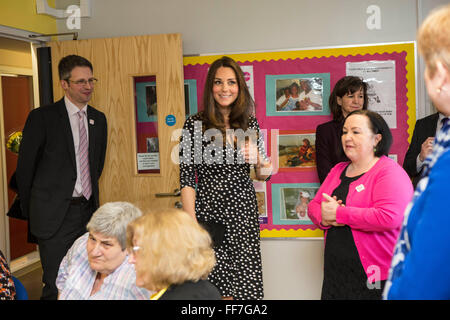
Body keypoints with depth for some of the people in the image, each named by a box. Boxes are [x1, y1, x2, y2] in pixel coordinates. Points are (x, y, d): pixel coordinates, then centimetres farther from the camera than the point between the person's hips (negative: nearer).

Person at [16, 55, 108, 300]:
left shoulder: (98, 119, 9)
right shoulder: (42, 117, -8)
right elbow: (25, 167, -3)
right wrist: (31, 211, 3)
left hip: (88, 210, 5)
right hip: (55, 214, -5)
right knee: (56, 285, -1)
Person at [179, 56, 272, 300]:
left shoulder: (250, 123, 7)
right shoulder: (195, 124, -4)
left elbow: (264, 175, 14)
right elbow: (187, 180, -5)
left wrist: (258, 160, -8)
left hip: (244, 214, 4)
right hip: (209, 213, -3)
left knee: (246, 286, 5)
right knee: (213, 289, -1)